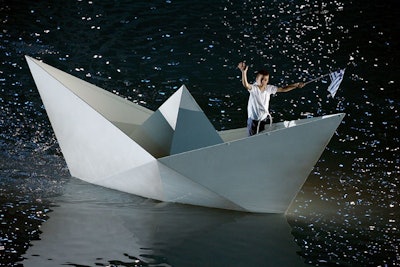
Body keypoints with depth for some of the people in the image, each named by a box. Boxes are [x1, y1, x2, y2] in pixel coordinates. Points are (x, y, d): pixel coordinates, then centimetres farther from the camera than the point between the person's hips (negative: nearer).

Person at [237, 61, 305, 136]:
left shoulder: (269, 88, -6)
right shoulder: (254, 88, -23)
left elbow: (283, 89, 3)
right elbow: (246, 85, -45)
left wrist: (296, 85, -5)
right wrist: (244, 72, -63)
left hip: (264, 119, 4)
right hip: (254, 119, -4)